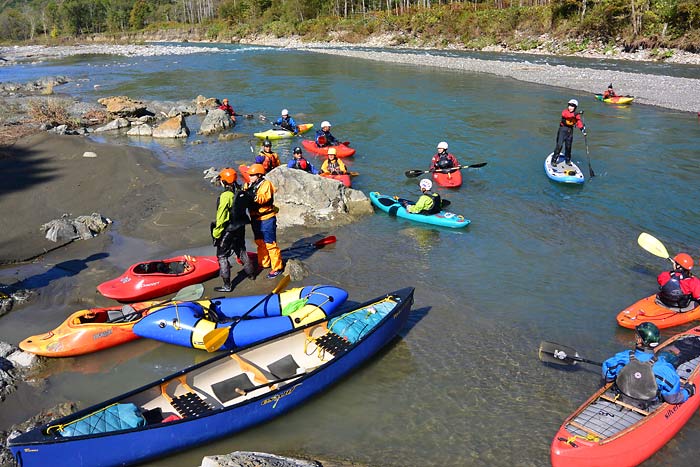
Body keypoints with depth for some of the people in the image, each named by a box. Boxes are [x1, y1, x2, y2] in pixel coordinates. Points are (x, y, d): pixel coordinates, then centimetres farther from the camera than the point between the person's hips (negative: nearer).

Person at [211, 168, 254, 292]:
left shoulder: (225, 196, -23)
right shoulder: (241, 193, -2)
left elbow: (221, 218, -20)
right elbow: (246, 205, 9)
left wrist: (216, 234, -13)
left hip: (228, 230, -7)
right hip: (240, 227, 7)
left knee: (222, 256, 3)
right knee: (241, 250, 26)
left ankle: (227, 285, 5)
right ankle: (251, 273, 41)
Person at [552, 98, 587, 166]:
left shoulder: (577, 115, 3)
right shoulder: (565, 111, -9)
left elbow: (579, 123, -7)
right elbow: (567, 115, -31)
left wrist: (583, 130, -21)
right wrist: (574, 114, -41)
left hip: (570, 131, 4)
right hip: (562, 130, -4)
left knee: (568, 147, 11)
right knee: (559, 145, -12)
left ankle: (568, 161, 26)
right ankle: (554, 160, -5)